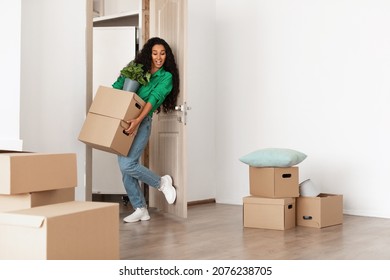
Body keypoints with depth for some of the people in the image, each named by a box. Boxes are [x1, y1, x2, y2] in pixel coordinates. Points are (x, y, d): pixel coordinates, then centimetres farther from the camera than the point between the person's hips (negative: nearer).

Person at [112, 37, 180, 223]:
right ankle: (140, 210, 15)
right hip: (123, 122, 5)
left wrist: (138, 120, -29)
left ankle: (162, 182, 8)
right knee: (125, 168, 3)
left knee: (127, 165, -17)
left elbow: (154, 99, -16)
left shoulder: (166, 77, -1)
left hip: (141, 123, -5)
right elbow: (117, 87, 8)